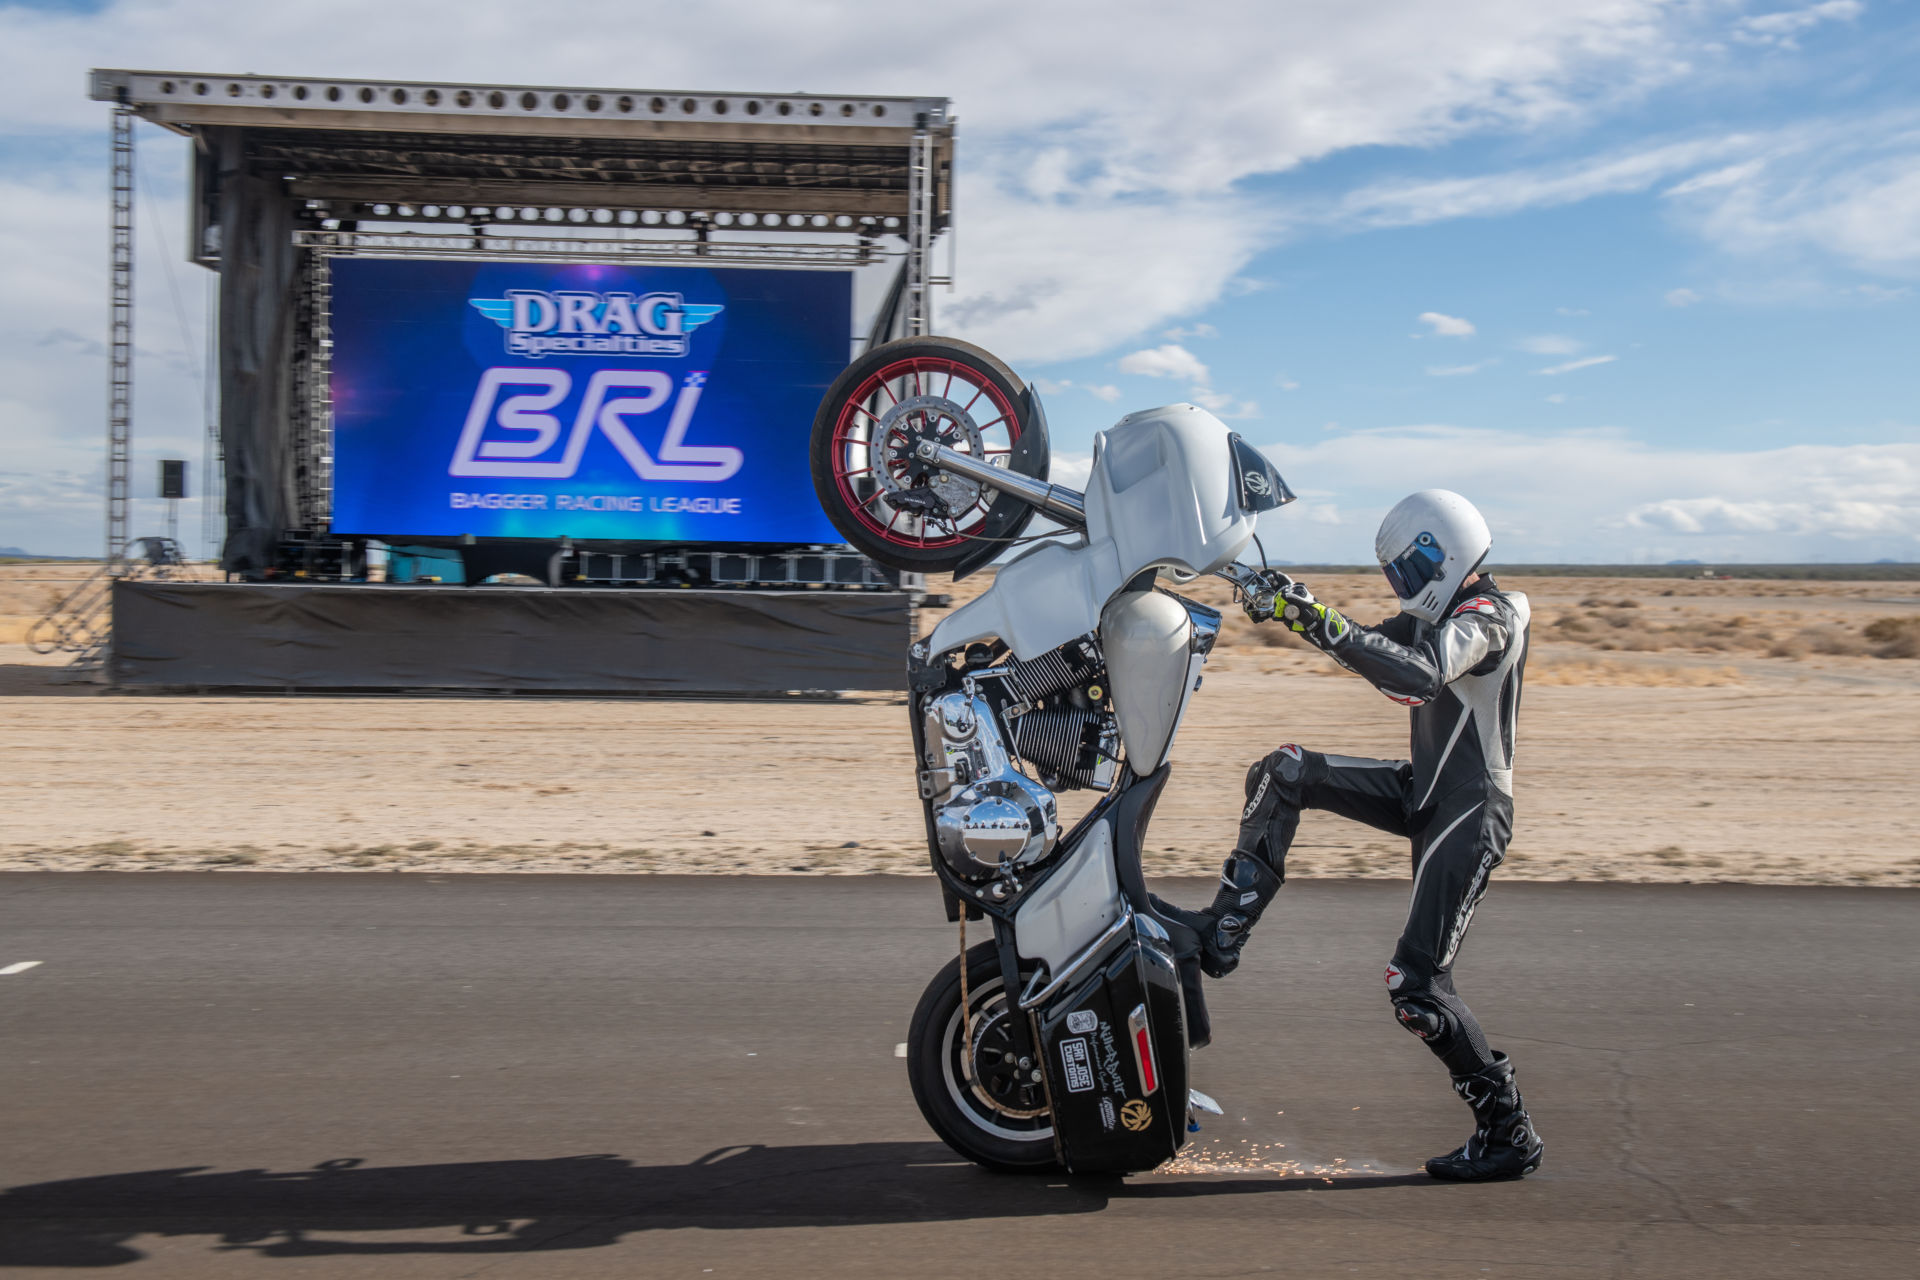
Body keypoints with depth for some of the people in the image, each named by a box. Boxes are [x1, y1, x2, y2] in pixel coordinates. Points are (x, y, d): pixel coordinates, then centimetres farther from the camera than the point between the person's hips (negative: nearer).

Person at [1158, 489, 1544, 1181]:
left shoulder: (1486, 617, -18)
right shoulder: (1442, 610, 12)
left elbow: (1420, 677, -37)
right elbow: (1378, 650, 22)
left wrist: (1324, 623, -41)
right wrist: (1294, 609, 8)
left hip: (1470, 813, -9)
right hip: (1424, 789, 9)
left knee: (1416, 984, -11)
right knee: (1283, 773, -2)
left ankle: (1509, 1133, 4)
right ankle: (1223, 933, -1)